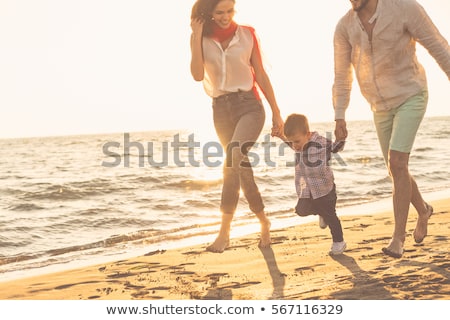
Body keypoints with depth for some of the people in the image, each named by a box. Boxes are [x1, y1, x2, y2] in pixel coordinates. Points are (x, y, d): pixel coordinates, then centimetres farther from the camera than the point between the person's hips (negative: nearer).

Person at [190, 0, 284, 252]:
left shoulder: (247, 34, 3)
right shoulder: (200, 38, 3)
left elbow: (261, 74, 7)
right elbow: (198, 75, -11)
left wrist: (276, 112, 5)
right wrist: (197, 34, -12)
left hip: (249, 104, -3)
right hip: (221, 108, 3)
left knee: (236, 153, -28)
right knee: (237, 165, 6)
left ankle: (225, 231, -22)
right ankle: (264, 221, 25)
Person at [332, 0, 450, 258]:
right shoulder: (344, 27, -10)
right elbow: (342, 76, 0)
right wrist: (339, 118, -7)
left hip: (411, 97, -5)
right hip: (381, 106, 5)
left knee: (397, 164, -20)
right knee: (396, 170, 11)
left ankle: (398, 236, -11)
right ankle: (424, 210, 40)